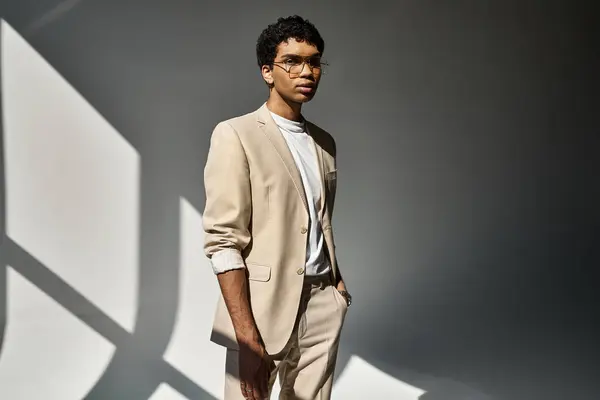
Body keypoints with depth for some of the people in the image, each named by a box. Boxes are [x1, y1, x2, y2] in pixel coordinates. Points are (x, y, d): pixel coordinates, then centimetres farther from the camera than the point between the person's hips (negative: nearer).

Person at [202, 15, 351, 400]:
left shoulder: (325, 142, 13)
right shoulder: (236, 135, -6)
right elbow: (223, 241, -13)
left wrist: (337, 282, 4)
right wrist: (248, 339, -20)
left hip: (323, 305, 5)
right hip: (263, 307, -5)